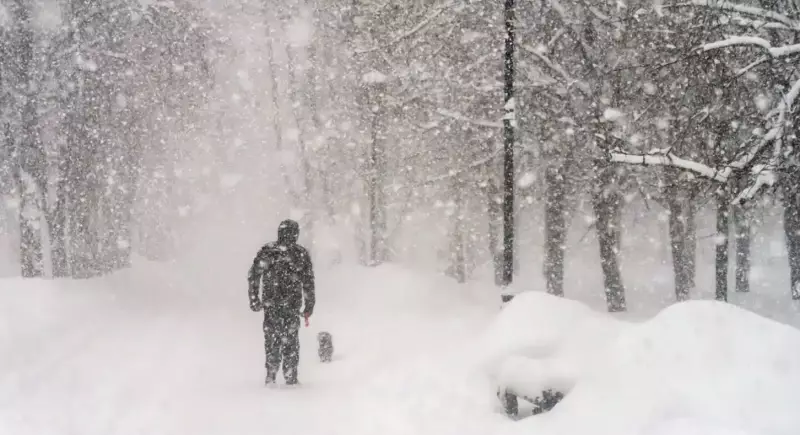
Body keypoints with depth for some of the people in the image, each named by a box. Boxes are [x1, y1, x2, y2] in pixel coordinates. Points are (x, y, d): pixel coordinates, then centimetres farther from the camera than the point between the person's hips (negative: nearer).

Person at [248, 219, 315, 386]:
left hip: (270, 303, 1)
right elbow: (308, 283, 0)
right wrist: (309, 306, 6)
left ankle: (270, 377, 10)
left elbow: (253, 275, 1)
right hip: (292, 304, -1)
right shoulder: (301, 254, -1)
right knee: (290, 341, 7)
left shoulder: (266, 251, 2)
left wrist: (254, 298, 7)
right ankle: (290, 378, 6)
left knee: (271, 339, 12)